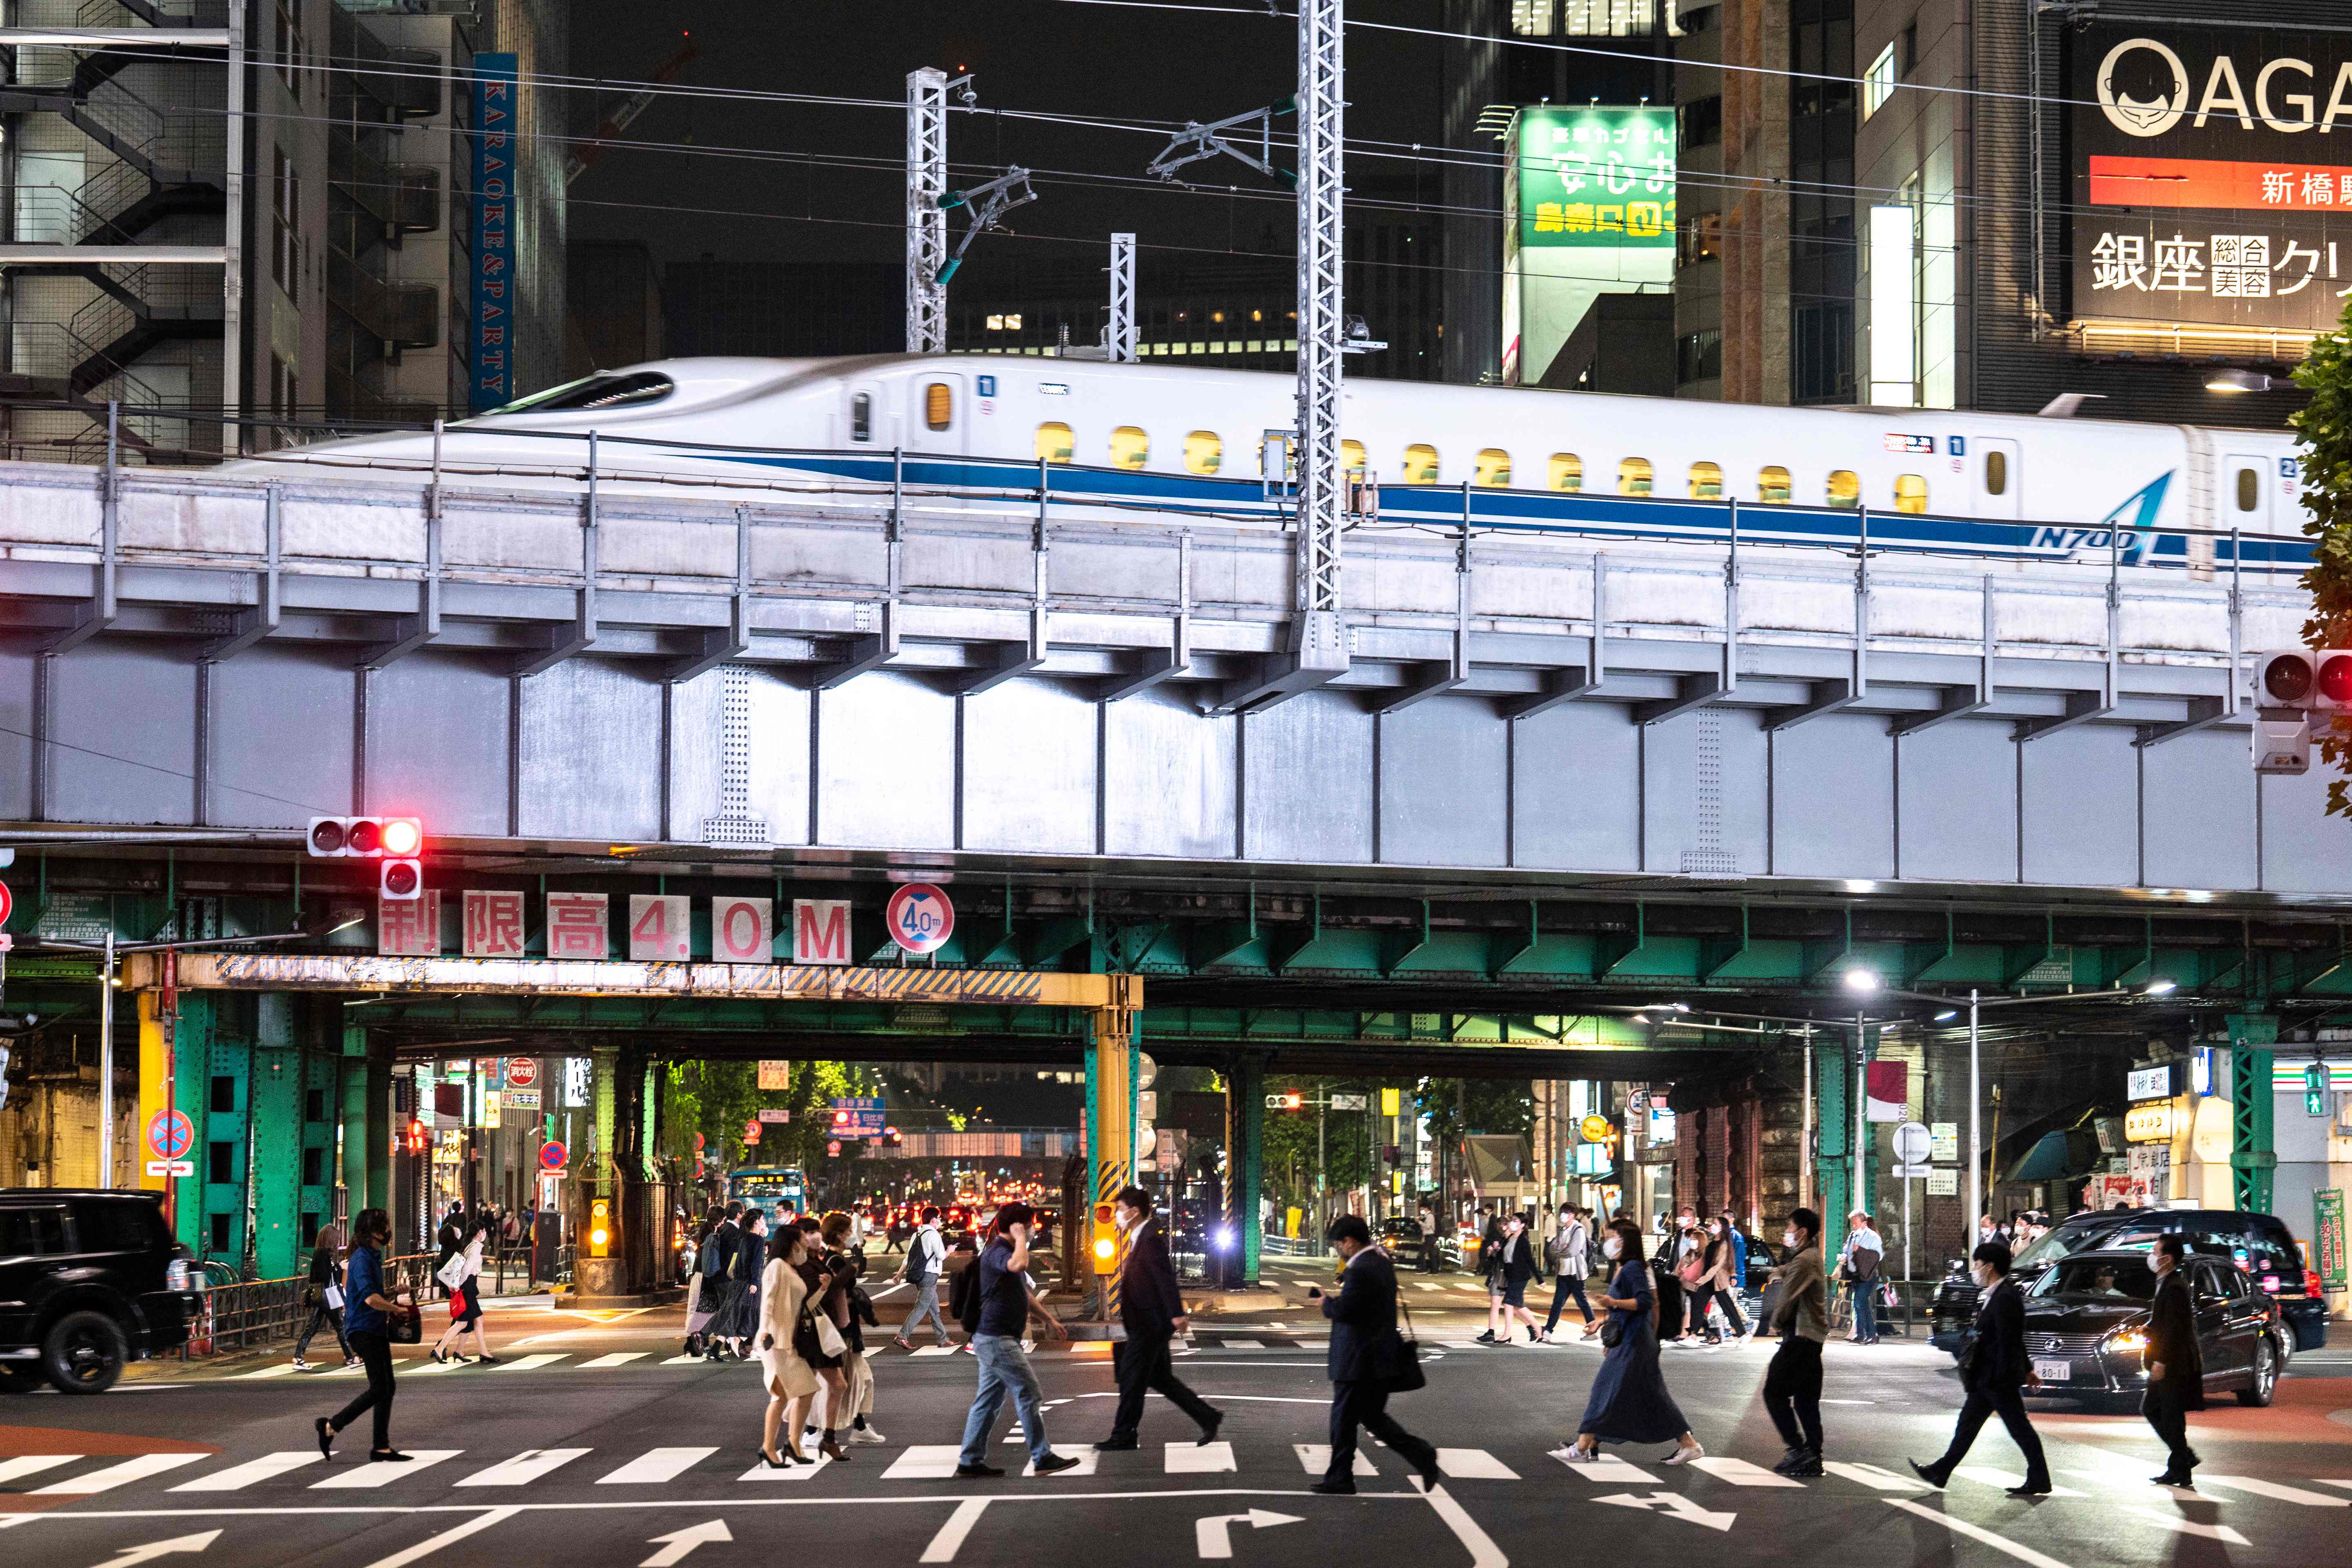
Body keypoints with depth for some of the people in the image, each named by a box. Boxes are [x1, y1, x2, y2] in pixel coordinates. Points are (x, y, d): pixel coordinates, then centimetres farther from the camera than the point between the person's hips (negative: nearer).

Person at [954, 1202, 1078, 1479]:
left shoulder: (1004, 1252, 18)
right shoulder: (996, 1252, -14)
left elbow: (1023, 1294, 30)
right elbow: (1019, 1265, -39)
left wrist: (1047, 1318, 33)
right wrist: (1020, 1238, -22)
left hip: (994, 1340, 10)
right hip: (996, 1338, -10)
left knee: (989, 1400, 11)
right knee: (1028, 1393, -7)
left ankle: (970, 1462, 13)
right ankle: (1043, 1458, -3)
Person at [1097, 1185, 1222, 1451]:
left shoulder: (1151, 1238, -17)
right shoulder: (1140, 1238, 14)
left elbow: (1165, 1276, -25)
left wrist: (1176, 1314, -32)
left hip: (1149, 1325, -10)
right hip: (1147, 1325, 10)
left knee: (1132, 1378, -1)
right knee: (1160, 1379, 14)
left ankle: (1123, 1436, 8)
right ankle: (1207, 1417, 16)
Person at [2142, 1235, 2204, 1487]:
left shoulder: (2174, 1287, -19)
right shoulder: (2167, 1283, 13)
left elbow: (2173, 1329, -23)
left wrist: (2161, 1362, -22)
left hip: (2173, 1365, -11)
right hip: (2168, 1364, 11)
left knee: (2172, 1417, -3)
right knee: (2150, 1409, 16)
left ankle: (2179, 1471, 4)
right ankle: (2184, 1456, 21)